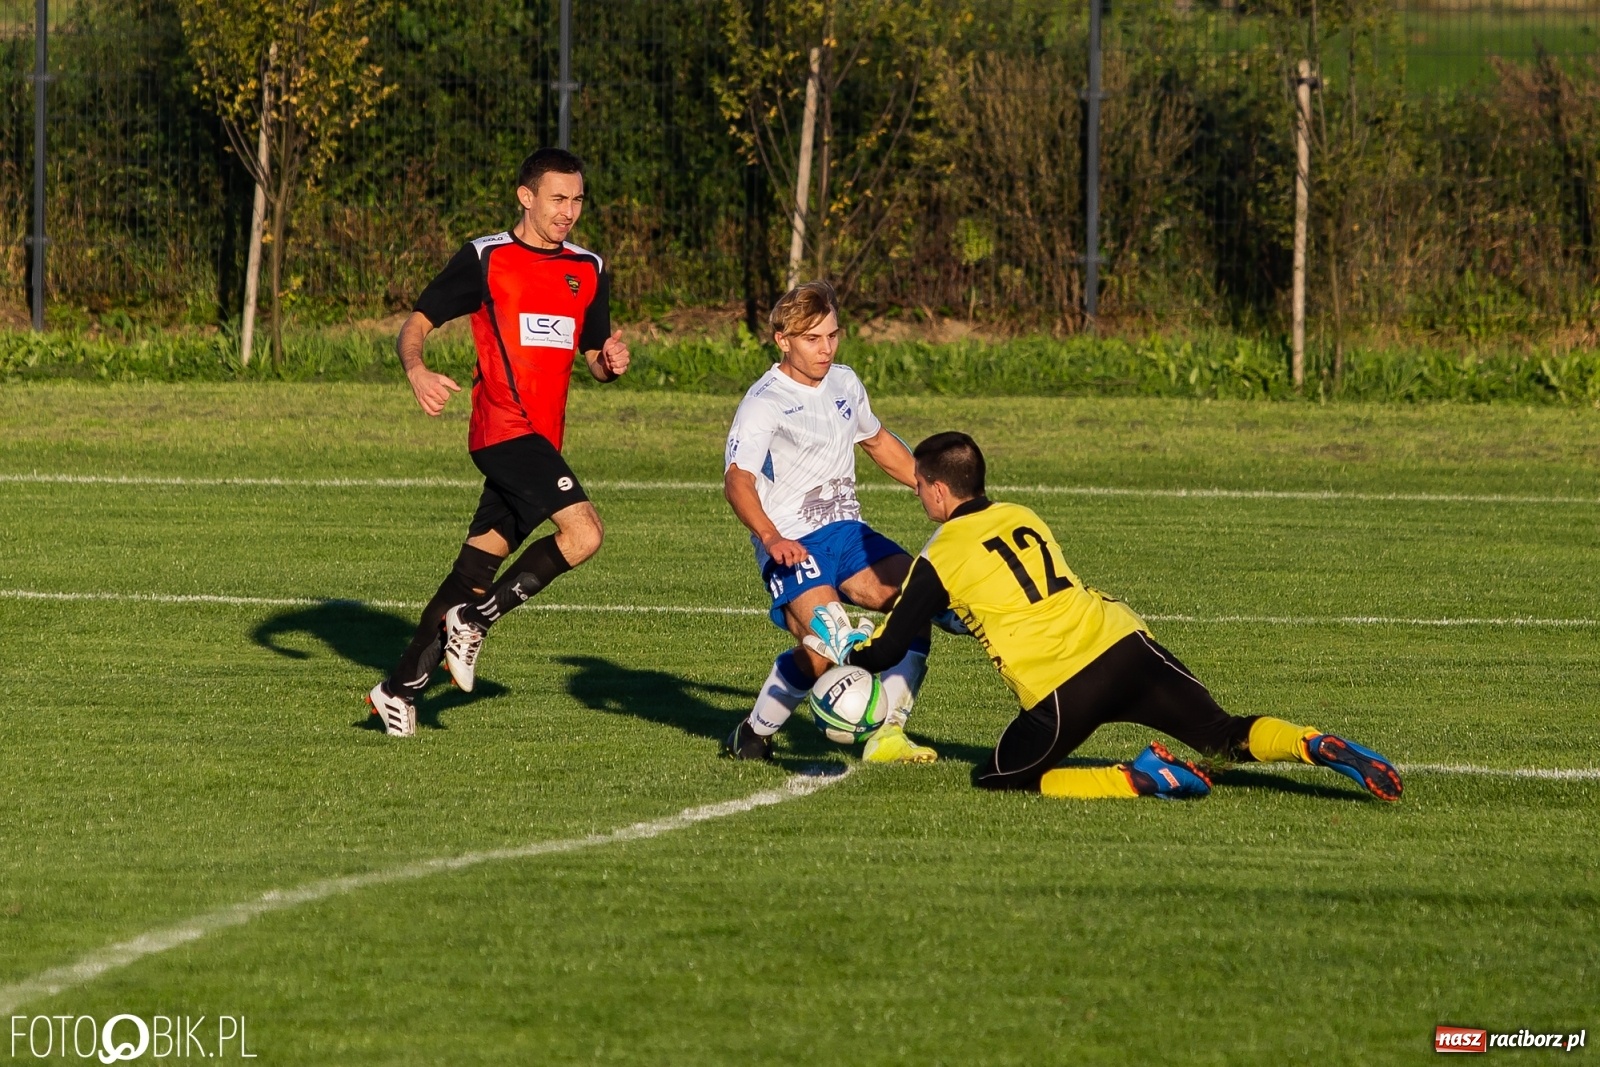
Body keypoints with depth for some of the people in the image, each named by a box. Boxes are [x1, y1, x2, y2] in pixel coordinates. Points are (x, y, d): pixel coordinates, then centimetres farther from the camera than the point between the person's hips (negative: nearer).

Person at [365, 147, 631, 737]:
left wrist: (610, 362, -3)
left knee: (479, 563, 6)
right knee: (584, 532, -22)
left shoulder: (589, 269, 16)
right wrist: (417, 371, -24)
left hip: (540, 442, 7)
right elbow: (417, 323, -2)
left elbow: (593, 356, 22)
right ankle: (474, 620, -7)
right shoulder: (486, 258, -2)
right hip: (504, 428, -7)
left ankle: (401, 688, 13)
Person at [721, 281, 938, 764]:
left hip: (847, 531, 7)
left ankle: (887, 734, -16)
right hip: (791, 545, -7)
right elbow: (737, 479, -25)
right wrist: (770, 537, -41)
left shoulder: (844, 382, 14)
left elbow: (878, 442, 33)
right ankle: (752, 736, -2)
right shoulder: (764, 404, -10)